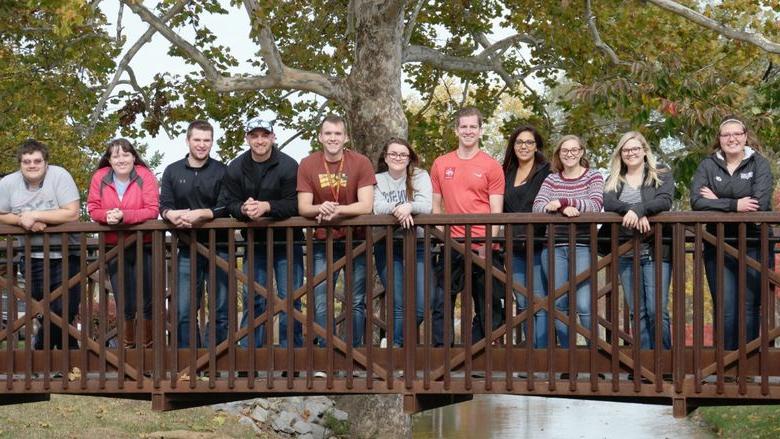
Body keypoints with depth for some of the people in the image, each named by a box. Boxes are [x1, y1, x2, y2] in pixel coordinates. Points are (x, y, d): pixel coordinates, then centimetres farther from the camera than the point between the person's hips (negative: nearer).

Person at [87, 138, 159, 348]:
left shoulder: (145, 176, -11)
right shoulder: (100, 177, -2)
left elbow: (152, 210, -17)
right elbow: (93, 209, -2)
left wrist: (123, 216, -28)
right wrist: (107, 215, -24)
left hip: (144, 246, -2)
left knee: (147, 301, 8)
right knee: (124, 305, 12)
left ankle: (147, 344, 24)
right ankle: (127, 345, 29)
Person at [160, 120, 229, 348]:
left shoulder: (221, 171, 3)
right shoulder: (172, 171, 11)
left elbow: (227, 208, -7)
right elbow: (164, 205, 4)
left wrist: (200, 214, -21)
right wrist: (172, 215, -19)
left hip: (218, 249, -2)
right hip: (187, 250, 2)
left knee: (221, 310, 2)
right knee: (184, 312, 2)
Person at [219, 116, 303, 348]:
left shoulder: (288, 166, -10)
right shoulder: (236, 168, 2)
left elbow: (295, 205, -16)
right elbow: (228, 203, -3)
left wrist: (266, 207, -29)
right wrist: (244, 209, -24)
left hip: (286, 242, -3)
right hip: (254, 242, 3)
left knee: (289, 299, 0)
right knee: (253, 299, 7)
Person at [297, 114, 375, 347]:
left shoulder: (361, 163, -8)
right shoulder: (308, 165, -3)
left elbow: (366, 206, -15)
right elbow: (303, 207, -7)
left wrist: (336, 209, -29)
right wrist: (321, 209, -30)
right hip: (323, 242, 1)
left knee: (357, 302, 4)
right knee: (321, 304, -2)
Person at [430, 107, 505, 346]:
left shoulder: (491, 166, 2)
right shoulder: (440, 164, 10)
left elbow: (496, 211, -1)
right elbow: (436, 206, 14)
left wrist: (487, 245, -11)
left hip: (483, 248, -2)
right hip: (450, 247, 2)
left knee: (487, 306, 4)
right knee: (441, 304, -1)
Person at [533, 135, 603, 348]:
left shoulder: (593, 177, 5)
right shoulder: (551, 179, 11)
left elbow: (595, 205, -13)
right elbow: (537, 207, -4)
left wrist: (562, 201, -20)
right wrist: (563, 208, -21)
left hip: (582, 247, -3)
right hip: (554, 247, 3)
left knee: (584, 306, -11)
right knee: (559, 305, 5)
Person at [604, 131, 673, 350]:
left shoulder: (661, 174, 9)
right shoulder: (614, 180, 16)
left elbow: (664, 200, -10)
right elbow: (608, 203, -5)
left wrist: (638, 209, -24)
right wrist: (634, 212, -21)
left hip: (656, 251, -3)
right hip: (626, 254, 3)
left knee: (657, 310, -11)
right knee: (637, 313, 3)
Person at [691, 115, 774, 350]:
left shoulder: (759, 164, 1)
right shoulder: (708, 165, 5)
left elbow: (760, 204, -13)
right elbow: (696, 201, -9)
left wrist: (717, 202, -10)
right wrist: (734, 205, -18)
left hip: (753, 246, -1)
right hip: (718, 247, 1)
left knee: (749, 308, -2)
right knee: (725, 309, -2)